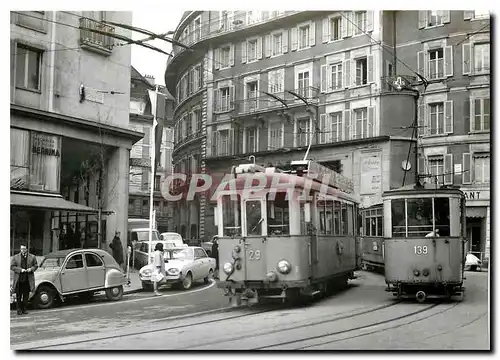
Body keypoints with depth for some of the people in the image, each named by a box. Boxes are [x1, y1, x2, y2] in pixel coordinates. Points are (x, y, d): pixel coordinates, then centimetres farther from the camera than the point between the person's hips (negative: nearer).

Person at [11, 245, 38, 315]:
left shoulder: (32, 257, 5)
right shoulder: (15, 257, 3)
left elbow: (36, 266, 10)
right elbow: (12, 266, -1)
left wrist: (31, 269, -11)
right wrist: (20, 270, -14)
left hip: (28, 280, 1)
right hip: (18, 280, -1)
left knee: (26, 296, 6)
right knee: (18, 296, 4)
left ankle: (24, 309, 17)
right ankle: (19, 309, 13)